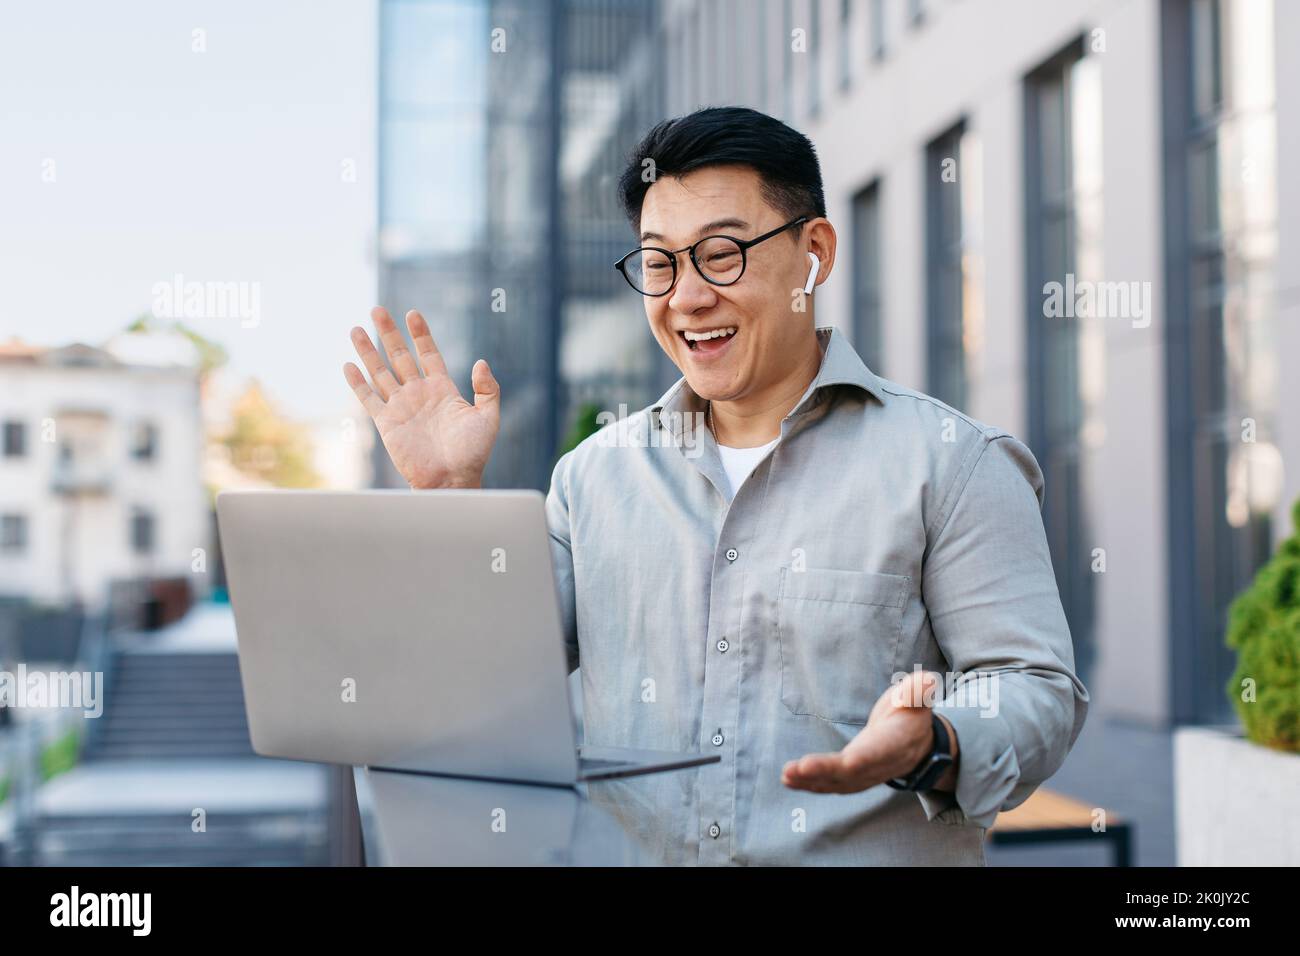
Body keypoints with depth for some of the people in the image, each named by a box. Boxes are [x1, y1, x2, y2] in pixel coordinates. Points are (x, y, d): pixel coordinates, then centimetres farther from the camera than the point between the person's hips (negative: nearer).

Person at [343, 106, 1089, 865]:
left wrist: (928, 751, -22)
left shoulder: (948, 461, 2)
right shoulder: (597, 472, 13)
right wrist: (452, 495, 3)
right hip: (624, 851, 2)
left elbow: (1040, 693, -2)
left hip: (870, 851, -1)